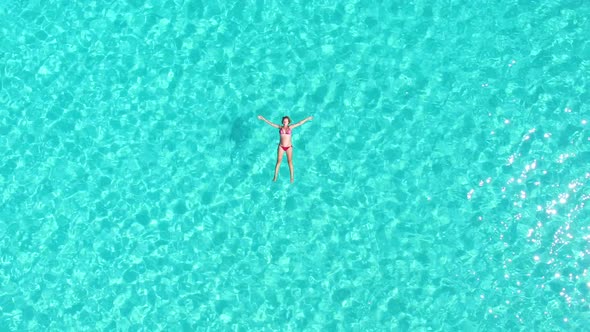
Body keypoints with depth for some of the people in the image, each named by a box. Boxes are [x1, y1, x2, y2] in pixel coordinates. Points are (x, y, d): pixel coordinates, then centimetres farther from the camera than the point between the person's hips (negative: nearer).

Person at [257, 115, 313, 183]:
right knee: (278, 161, 2)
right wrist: (263, 118, 3)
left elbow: (299, 123, -1)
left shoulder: (290, 127, 2)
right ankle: (275, 176, 9)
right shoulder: (280, 127, 3)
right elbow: (270, 123, 4)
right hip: (281, 147, 1)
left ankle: (292, 177, 5)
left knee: (290, 161, 0)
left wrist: (307, 119, -4)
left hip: (289, 147, -1)